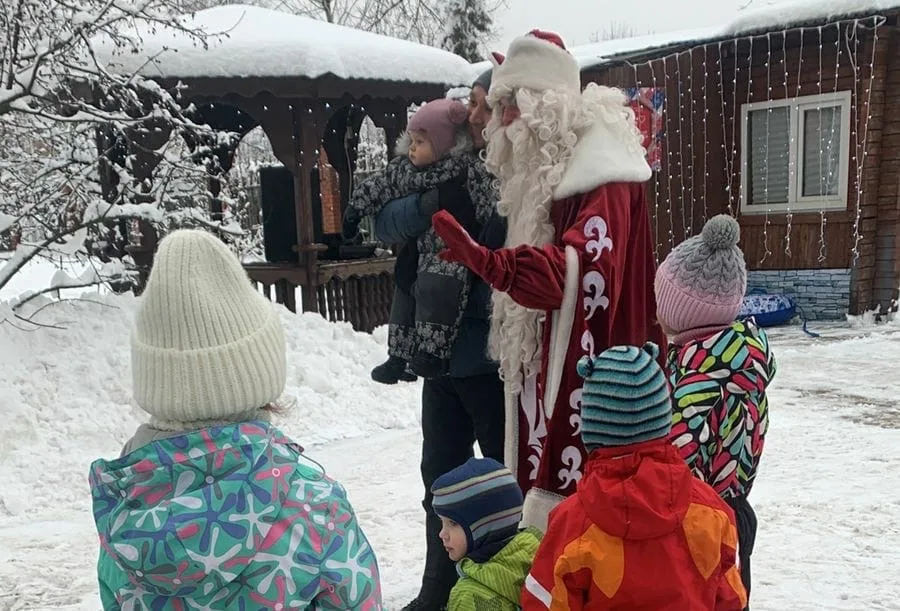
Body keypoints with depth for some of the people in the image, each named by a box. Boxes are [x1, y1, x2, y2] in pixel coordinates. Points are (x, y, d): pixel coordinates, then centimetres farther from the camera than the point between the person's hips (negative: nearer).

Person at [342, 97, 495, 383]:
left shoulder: (466, 168, -15)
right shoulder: (404, 167, 4)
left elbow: (491, 205, -17)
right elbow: (379, 186, 15)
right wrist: (355, 210, 13)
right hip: (421, 250, 8)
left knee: (435, 287, -31)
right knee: (405, 292, 14)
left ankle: (433, 350, -25)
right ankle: (399, 355, 27)